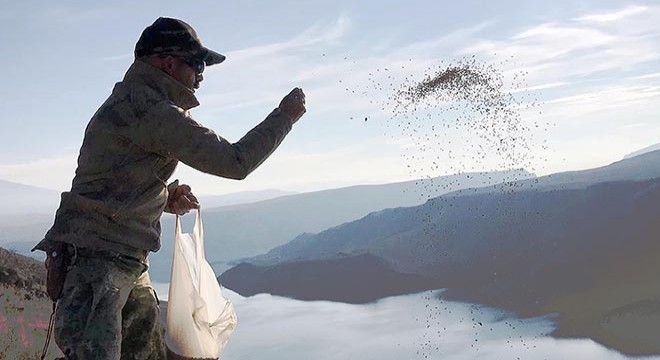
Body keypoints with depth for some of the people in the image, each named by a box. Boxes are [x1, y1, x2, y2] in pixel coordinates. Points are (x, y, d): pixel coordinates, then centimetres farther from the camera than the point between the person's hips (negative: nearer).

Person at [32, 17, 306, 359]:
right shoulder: (151, 109, -15)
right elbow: (234, 162, -16)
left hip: (130, 266, 11)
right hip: (96, 261, -11)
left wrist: (166, 197, 9)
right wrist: (284, 116, -4)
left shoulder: (130, 102, 19)